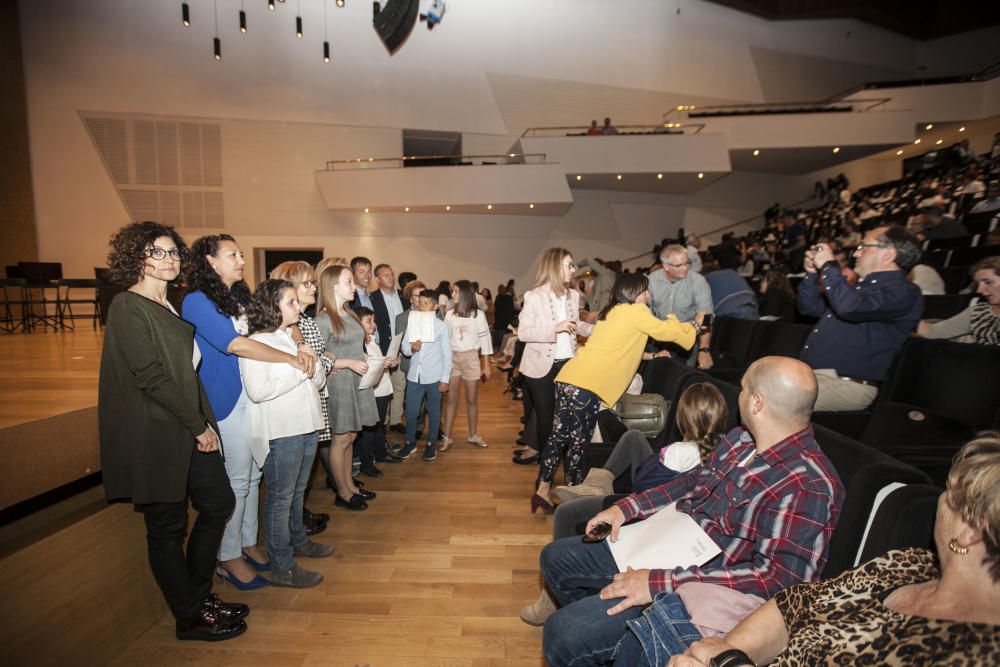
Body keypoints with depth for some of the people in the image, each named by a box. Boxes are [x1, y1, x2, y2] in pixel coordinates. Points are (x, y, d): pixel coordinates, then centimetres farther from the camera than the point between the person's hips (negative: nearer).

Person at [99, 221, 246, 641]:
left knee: (219, 503, 13)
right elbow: (150, 376, -19)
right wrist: (198, 425, -15)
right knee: (167, 527, 6)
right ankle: (190, 618, 23)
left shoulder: (171, 306, 12)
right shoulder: (127, 307, -13)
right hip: (156, 435, -8)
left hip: (191, 429, 8)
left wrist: (203, 421, 3)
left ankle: (198, 594, 32)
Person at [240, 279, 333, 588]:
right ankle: (282, 568, 14)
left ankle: (298, 541, 39)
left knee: (297, 491, 21)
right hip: (279, 432, -8)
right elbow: (257, 391, -23)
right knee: (280, 498, 3)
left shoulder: (294, 338, 12)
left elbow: (318, 381, 14)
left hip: (306, 426, 8)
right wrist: (299, 371, -19)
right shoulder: (256, 343, -12)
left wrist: (316, 370, -8)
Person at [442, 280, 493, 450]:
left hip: (471, 357, -1)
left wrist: (487, 365, -3)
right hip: (452, 357, 1)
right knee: (451, 398, 4)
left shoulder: (478, 314, -4)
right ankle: (447, 436, 11)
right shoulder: (450, 315, 1)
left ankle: (473, 435, 23)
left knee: (472, 399, 9)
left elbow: (485, 339, -2)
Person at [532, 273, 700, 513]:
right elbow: (666, 331, 9)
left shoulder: (612, 312, 23)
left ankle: (543, 489, 14)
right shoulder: (636, 311, -1)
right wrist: (695, 325, 25)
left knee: (560, 435, 11)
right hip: (586, 386, -8)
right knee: (578, 441, 4)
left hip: (568, 379, 8)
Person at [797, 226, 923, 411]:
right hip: (808, 373, 9)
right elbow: (809, 307, 30)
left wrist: (828, 266, -14)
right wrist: (812, 273, 12)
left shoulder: (903, 292, -8)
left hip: (844, 384, -9)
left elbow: (848, 307, -28)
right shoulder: (862, 286, 22)